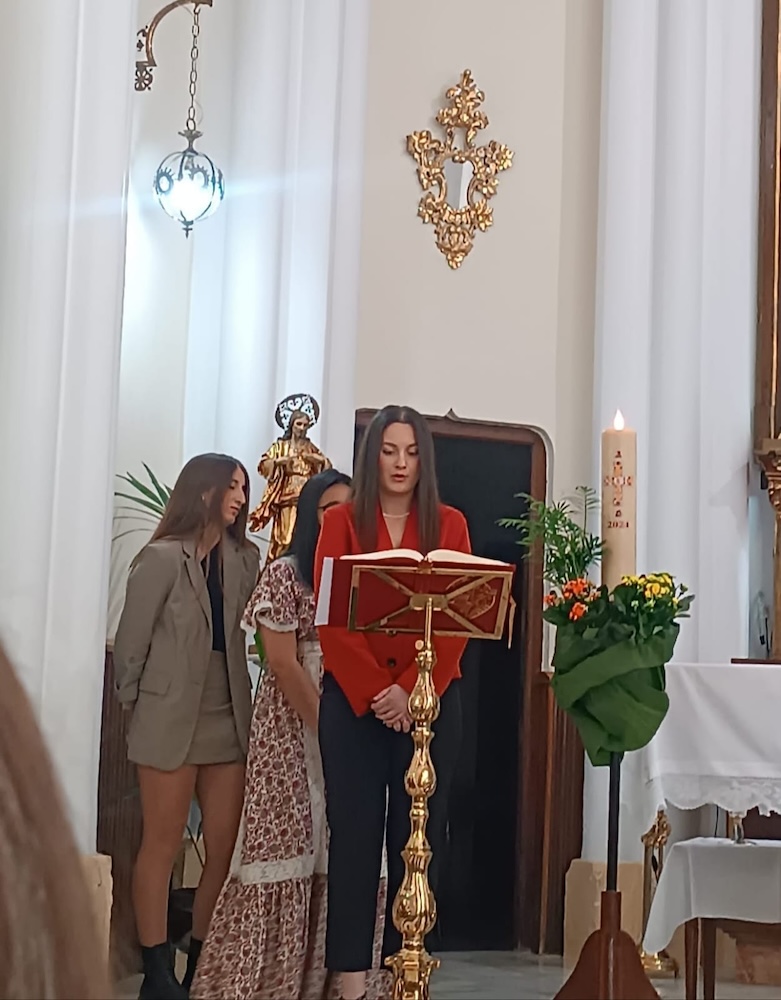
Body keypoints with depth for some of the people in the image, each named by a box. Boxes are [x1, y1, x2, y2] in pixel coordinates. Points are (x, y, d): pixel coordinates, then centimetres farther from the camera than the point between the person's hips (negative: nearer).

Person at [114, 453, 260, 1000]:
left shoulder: (245, 558, 7)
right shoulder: (162, 557, -7)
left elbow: (251, 629, 3)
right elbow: (131, 640, -4)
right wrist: (137, 703, 3)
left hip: (229, 719, 5)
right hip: (171, 721, -5)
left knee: (225, 848, 6)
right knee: (162, 847, 3)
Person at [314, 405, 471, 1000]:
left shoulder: (449, 525, 8)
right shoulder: (342, 523, 6)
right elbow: (331, 618, -3)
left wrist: (411, 690, -13)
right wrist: (374, 691, -14)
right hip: (353, 700, -1)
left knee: (419, 836, 3)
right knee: (355, 833, -1)